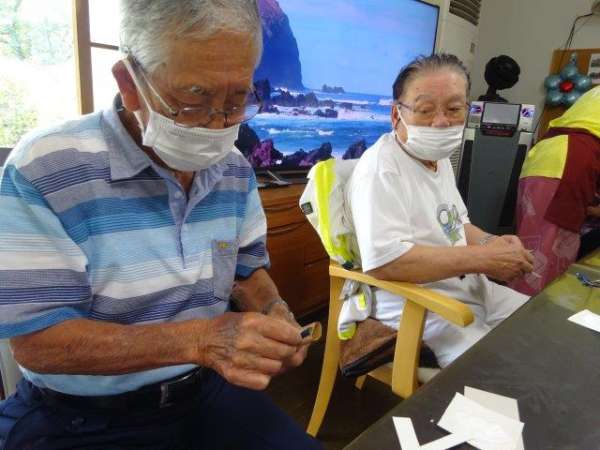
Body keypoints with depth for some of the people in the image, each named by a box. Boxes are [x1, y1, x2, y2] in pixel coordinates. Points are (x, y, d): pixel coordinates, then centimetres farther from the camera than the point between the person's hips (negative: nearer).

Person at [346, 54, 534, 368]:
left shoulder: (439, 157, 8)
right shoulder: (382, 168, -22)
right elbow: (382, 260, -34)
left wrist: (491, 242, -3)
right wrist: (481, 257, -25)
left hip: (472, 292, 10)